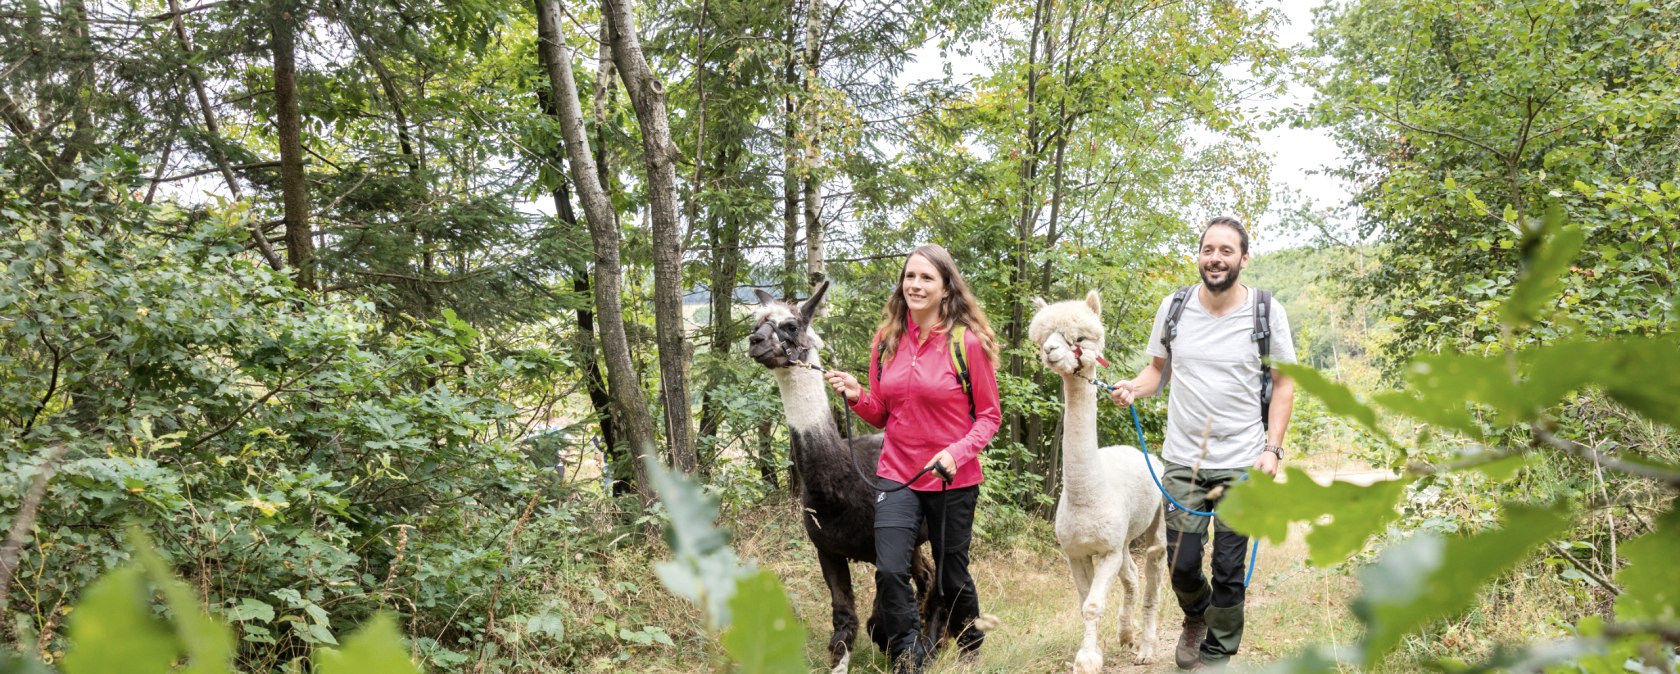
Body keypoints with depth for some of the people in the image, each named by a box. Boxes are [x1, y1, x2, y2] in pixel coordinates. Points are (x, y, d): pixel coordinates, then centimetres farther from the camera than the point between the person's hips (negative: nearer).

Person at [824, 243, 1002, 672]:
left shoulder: (968, 341, -10)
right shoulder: (887, 338, 2)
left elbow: (989, 416, -4)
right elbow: (881, 415, 9)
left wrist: (958, 452, -20)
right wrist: (856, 395, -10)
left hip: (954, 480, -2)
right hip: (896, 475, 3)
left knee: (952, 574, 12)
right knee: (890, 571, -12)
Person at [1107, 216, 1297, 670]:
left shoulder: (1267, 312, -4)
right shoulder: (1173, 308, 1)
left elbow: (1284, 383, 2)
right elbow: (1158, 369, 12)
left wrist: (1272, 448, -7)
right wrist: (1133, 388, -10)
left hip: (1242, 463, -1)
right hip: (1182, 460, 2)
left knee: (1229, 568, 3)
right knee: (1182, 562, 4)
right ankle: (1196, 617, 38)